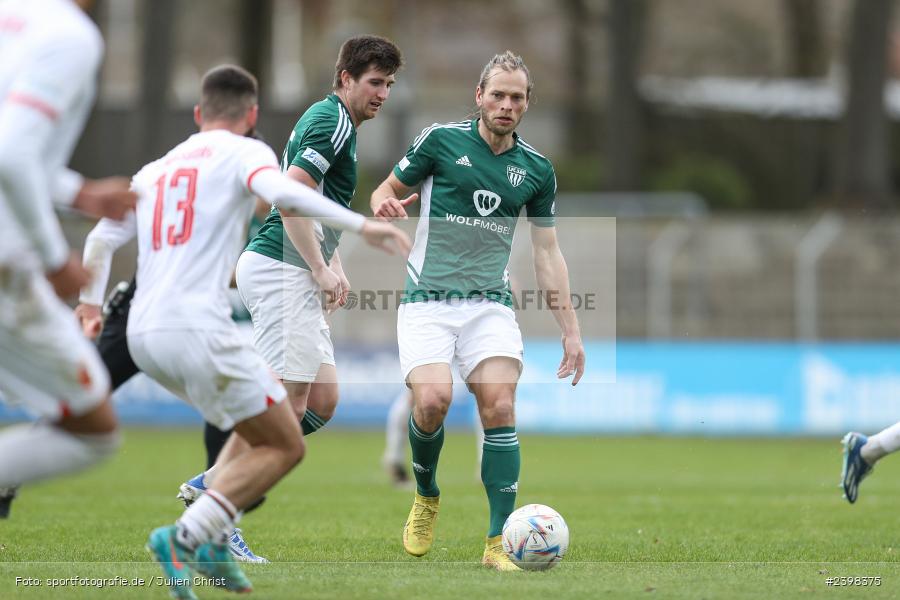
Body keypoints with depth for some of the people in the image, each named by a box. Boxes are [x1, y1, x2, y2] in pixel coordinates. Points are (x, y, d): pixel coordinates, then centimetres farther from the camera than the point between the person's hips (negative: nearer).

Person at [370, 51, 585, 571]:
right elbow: (389, 189, 10)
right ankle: (426, 497, 10)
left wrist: (571, 332, 8)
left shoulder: (537, 170, 8)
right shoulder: (441, 140, 0)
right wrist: (383, 204, -17)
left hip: (491, 305, 2)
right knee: (433, 400, -22)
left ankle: (499, 542, -11)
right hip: (427, 301, -2)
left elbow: (548, 253, 12)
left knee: (500, 410, -15)